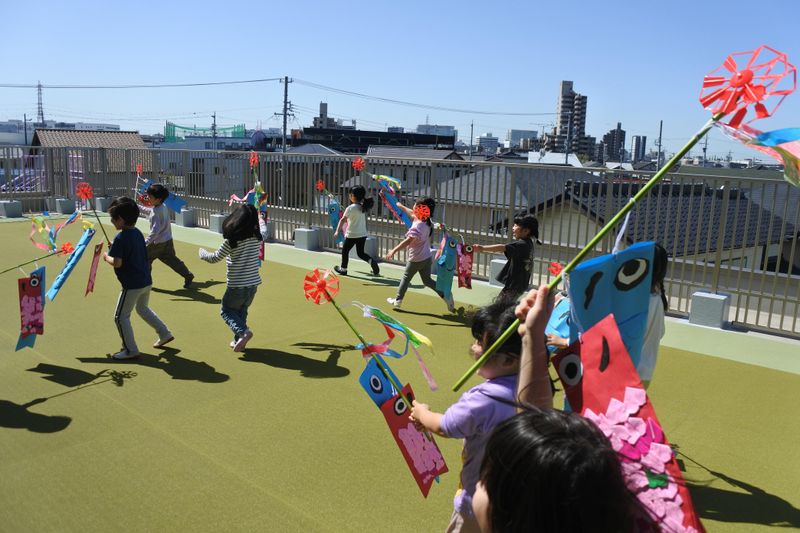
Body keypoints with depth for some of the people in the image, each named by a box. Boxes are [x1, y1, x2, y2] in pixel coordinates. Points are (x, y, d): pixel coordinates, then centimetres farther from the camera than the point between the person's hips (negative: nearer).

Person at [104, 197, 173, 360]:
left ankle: (130, 350, 9)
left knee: (121, 316, 5)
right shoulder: (138, 233, 6)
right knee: (142, 308, 29)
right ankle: (165, 334, 31)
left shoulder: (121, 238, -19)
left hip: (132, 285, -9)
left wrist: (107, 257, -4)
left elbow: (117, 263, -23)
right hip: (146, 281, 9)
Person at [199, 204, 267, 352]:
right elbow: (264, 232, 24)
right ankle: (239, 341, 24)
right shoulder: (257, 237, -2)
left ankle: (243, 331, -10)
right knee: (242, 311, 22)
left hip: (237, 285, -5)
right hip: (253, 283, 5)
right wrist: (260, 219, 45)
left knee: (226, 310, 13)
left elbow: (215, 258, -6)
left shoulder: (232, 240, -17)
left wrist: (202, 253, 15)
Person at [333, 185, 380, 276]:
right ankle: (372, 262, -10)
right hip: (363, 234, 6)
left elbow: (342, 220, -18)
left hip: (352, 235, -6)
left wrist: (337, 231, -18)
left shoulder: (351, 208, -15)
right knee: (361, 253, 16)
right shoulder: (363, 207, 4)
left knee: (345, 251, 15)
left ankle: (343, 269, 27)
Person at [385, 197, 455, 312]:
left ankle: (398, 300, 27)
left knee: (406, 278, 13)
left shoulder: (418, 226, -26)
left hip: (416, 259, -8)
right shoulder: (427, 222, 2)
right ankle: (445, 296, -1)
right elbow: (411, 213, 21)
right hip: (427, 257, 8)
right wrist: (401, 206, 36)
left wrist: (394, 251, -37)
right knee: (427, 280, 15)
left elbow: (408, 241, -36)